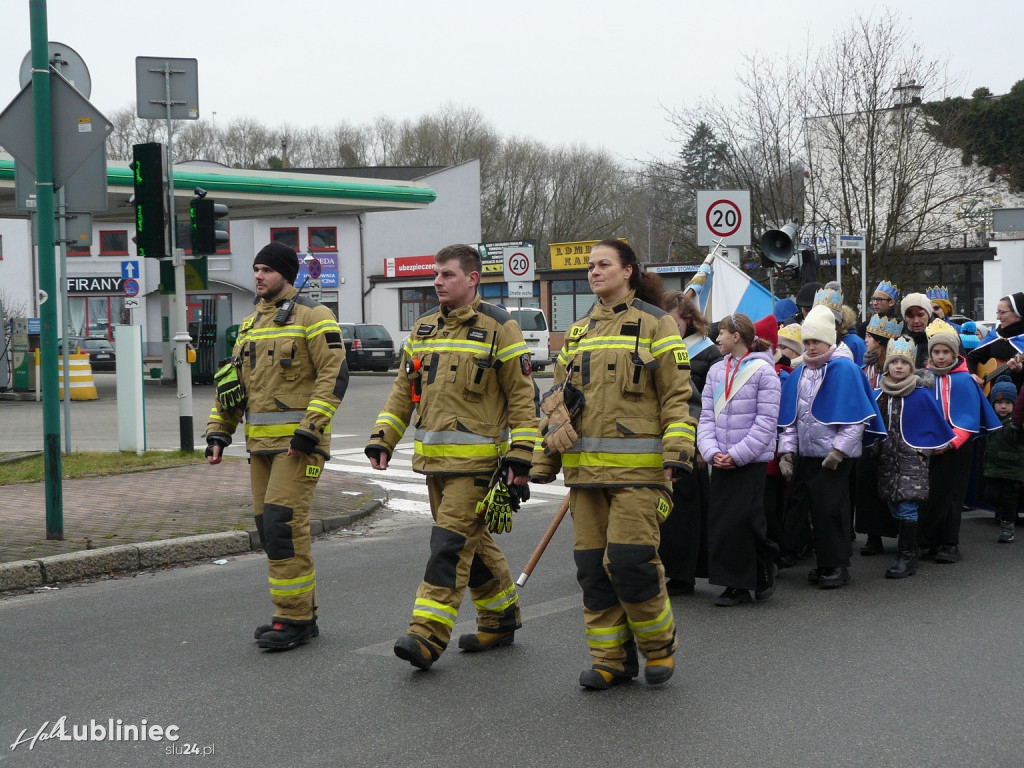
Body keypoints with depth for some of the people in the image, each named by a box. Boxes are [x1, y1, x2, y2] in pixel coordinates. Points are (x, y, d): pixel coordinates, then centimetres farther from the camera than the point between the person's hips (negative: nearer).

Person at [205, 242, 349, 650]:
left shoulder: (313, 317, -7)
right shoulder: (251, 323, 18)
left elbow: (334, 375, -14)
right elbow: (232, 380, 23)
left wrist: (308, 430, -20)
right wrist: (218, 430, 13)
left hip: (298, 440, -8)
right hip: (260, 441, 8)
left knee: (283, 522, -14)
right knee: (269, 527, 9)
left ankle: (294, 619, -6)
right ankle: (300, 612, 19)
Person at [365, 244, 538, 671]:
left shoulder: (498, 328, -6)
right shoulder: (423, 329, 13)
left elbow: (521, 395, -6)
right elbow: (403, 390, 18)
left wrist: (521, 454, -12)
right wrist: (382, 437, 8)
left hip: (476, 459, -7)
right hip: (433, 458, 7)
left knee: (451, 543, -11)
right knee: (473, 541, 15)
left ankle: (428, 636, -12)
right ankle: (501, 619, 29)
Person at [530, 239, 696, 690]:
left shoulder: (654, 324, 1)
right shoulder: (578, 331, 18)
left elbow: (676, 395, -4)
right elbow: (558, 397, 20)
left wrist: (677, 453, -15)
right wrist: (545, 459, 14)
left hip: (637, 466, -6)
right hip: (585, 466, 6)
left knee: (630, 560, -12)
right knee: (592, 565, 5)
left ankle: (659, 645, 10)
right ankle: (611, 657, 16)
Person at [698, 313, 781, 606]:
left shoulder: (763, 371, -8)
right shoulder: (716, 371, 10)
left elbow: (766, 422, -11)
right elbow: (707, 416, 9)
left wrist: (738, 454, -15)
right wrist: (712, 451, -7)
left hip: (752, 460, -6)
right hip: (721, 462, 6)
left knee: (744, 521, -8)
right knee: (721, 523, 3)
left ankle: (764, 567, 18)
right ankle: (736, 585, 11)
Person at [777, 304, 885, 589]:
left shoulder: (845, 370, -8)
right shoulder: (798, 375, 12)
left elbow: (855, 416, -11)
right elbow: (789, 418, 14)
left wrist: (839, 450, -15)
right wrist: (787, 451, 6)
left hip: (835, 457, -6)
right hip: (806, 456, 6)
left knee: (831, 510, -4)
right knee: (816, 510, 10)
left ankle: (838, 565, 6)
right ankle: (824, 562, 20)